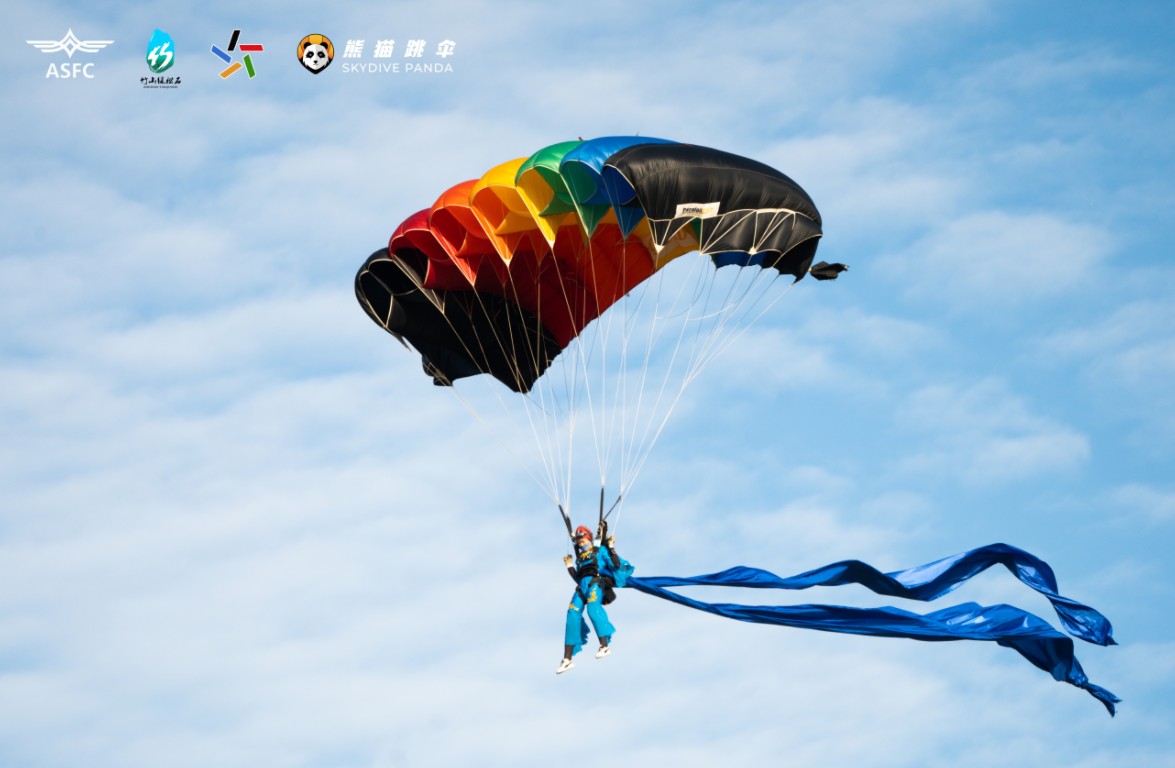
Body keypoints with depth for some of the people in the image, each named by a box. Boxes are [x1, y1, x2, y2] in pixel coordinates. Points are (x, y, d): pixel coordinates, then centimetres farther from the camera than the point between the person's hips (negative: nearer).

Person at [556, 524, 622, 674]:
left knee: (592, 607, -35)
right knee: (572, 613, -17)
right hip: (582, 586, 5)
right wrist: (570, 567, 23)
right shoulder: (579, 558, 33)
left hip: (597, 581, -5)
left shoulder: (600, 551, 18)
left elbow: (616, 565, 4)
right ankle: (567, 659, -21)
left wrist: (611, 548, -2)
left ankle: (604, 645, -39)